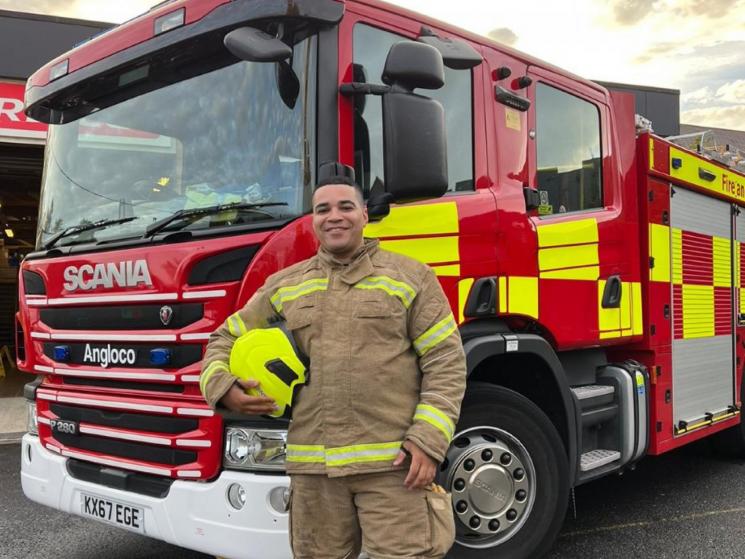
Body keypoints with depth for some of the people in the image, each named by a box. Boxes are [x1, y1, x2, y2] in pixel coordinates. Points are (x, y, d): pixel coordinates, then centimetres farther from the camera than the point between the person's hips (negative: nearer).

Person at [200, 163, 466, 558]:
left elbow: (446, 362, 0)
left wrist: (428, 439, -11)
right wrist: (223, 389, 0)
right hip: (313, 466, 3)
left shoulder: (410, 277, 4)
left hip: (391, 463, -3)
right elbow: (226, 339, 21)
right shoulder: (283, 286, 12)